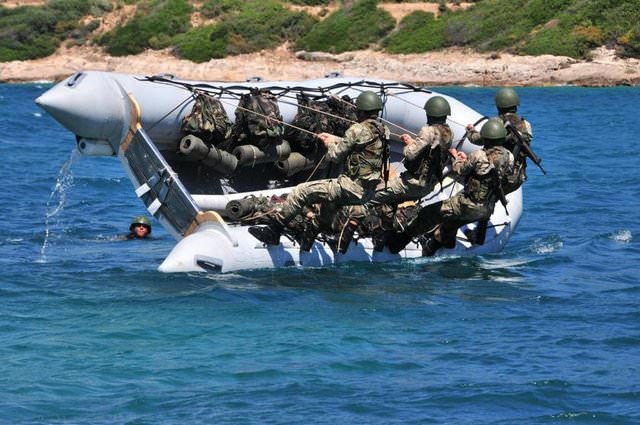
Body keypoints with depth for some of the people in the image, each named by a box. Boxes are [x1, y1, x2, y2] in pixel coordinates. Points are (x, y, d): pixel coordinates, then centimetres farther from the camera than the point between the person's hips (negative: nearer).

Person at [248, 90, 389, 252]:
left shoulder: (358, 130, -16)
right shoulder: (383, 131, 9)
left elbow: (335, 155, -9)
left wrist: (330, 144, 12)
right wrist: (333, 139, 32)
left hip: (352, 188, -9)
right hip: (369, 192, 9)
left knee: (300, 192, -2)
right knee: (325, 197, 35)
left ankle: (272, 232, 4)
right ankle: (307, 239, 38)